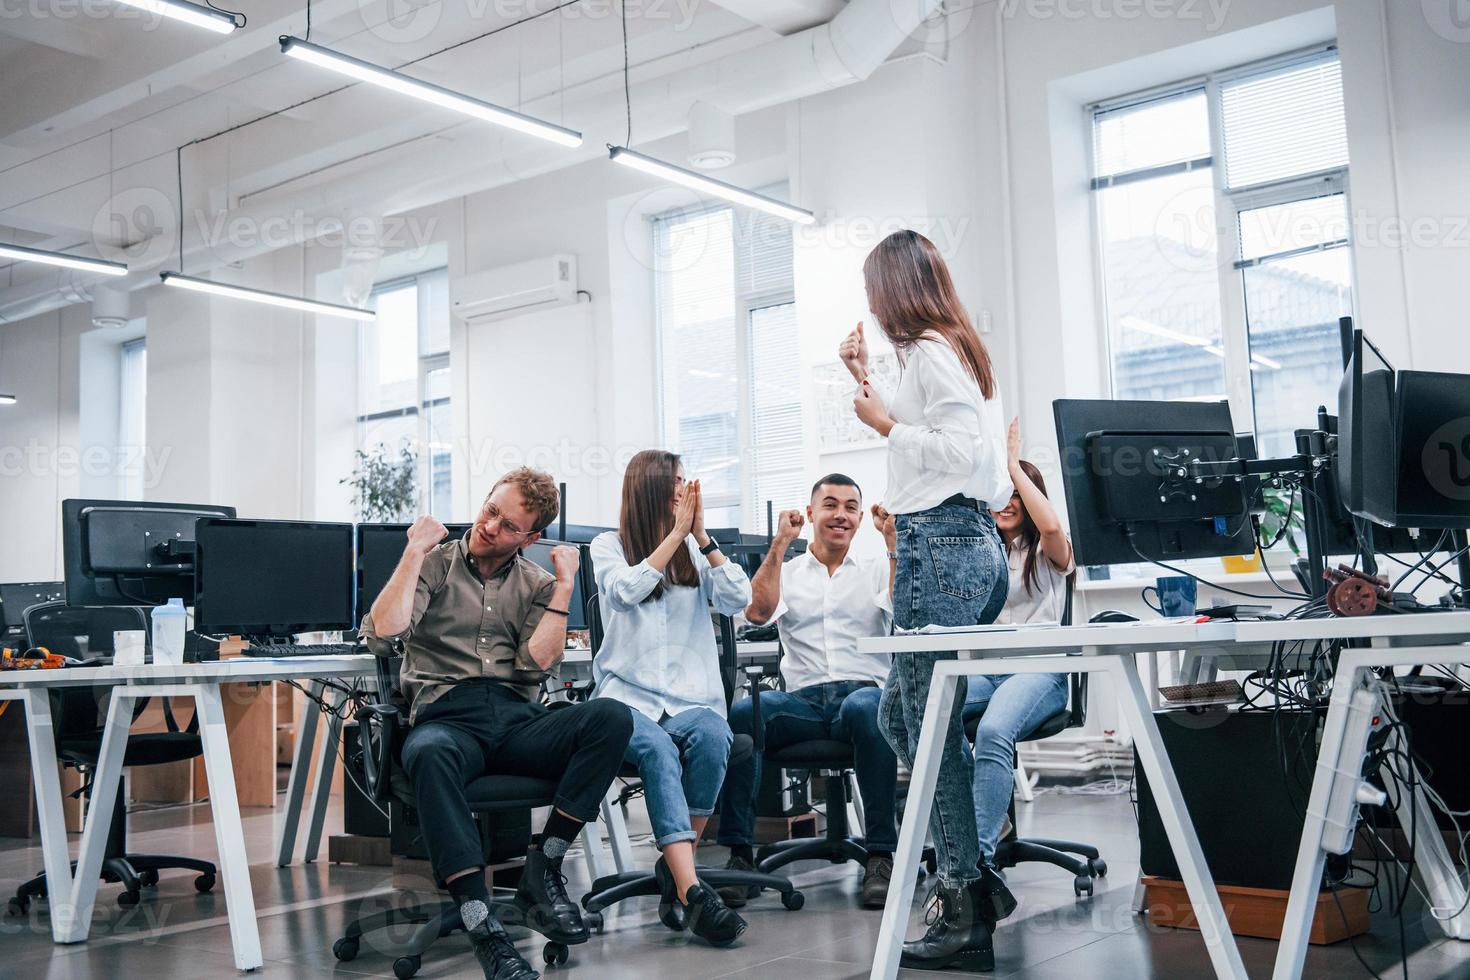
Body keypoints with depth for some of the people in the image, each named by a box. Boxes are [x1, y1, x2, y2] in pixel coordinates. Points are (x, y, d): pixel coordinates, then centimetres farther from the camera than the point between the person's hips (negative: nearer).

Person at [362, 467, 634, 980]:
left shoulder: (537, 584, 18)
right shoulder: (434, 564, 12)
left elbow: (536, 661, 1)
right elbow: (382, 636, -5)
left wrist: (565, 583, 1)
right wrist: (414, 551, -4)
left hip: (518, 720, 3)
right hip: (447, 718, -2)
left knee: (612, 717, -26)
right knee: (431, 753, -41)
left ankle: (542, 871, -17)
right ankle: (483, 928, -39)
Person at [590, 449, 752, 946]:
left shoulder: (696, 550, 17)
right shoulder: (609, 546, 9)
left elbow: (738, 599, 2)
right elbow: (625, 592, -12)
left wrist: (701, 537, -3)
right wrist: (676, 533, -9)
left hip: (691, 696, 2)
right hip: (627, 695, -2)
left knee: (711, 737, -32)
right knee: (658, 750, -34)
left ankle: (674, 870, -20)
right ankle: (692, 891, -41)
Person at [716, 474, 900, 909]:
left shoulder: (876, 570, 18)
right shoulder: (786, 571, 19)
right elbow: (757, 612, -2)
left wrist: (893, 542, -5)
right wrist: (780, 543, 0)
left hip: (864, 691, -1)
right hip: (804, 701, 1)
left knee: (864, 708, -38)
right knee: (740, 713, -29)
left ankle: (881, 853, -30)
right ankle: (739, 853, -23)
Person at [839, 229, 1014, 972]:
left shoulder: (928, 350, -9)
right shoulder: (956, 348, 20)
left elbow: (960, 446, -20)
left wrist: (885, 423, -9)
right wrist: (865, 380, 31)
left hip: (939, 545, -10)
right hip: (972, 542, 10)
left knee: (931, 728, -6)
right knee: (899, 714, 16)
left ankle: (966, 917, -1)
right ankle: (974, 875, 19)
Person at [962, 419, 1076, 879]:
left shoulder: (1048, 551, 11)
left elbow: (1051, 526, -14)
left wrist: (1012, 465, -5)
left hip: (1038, 669, -4)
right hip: (981, 668, 4)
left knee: (993, 732, -38)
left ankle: (979, 856, -37)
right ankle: (991, 819, -15)